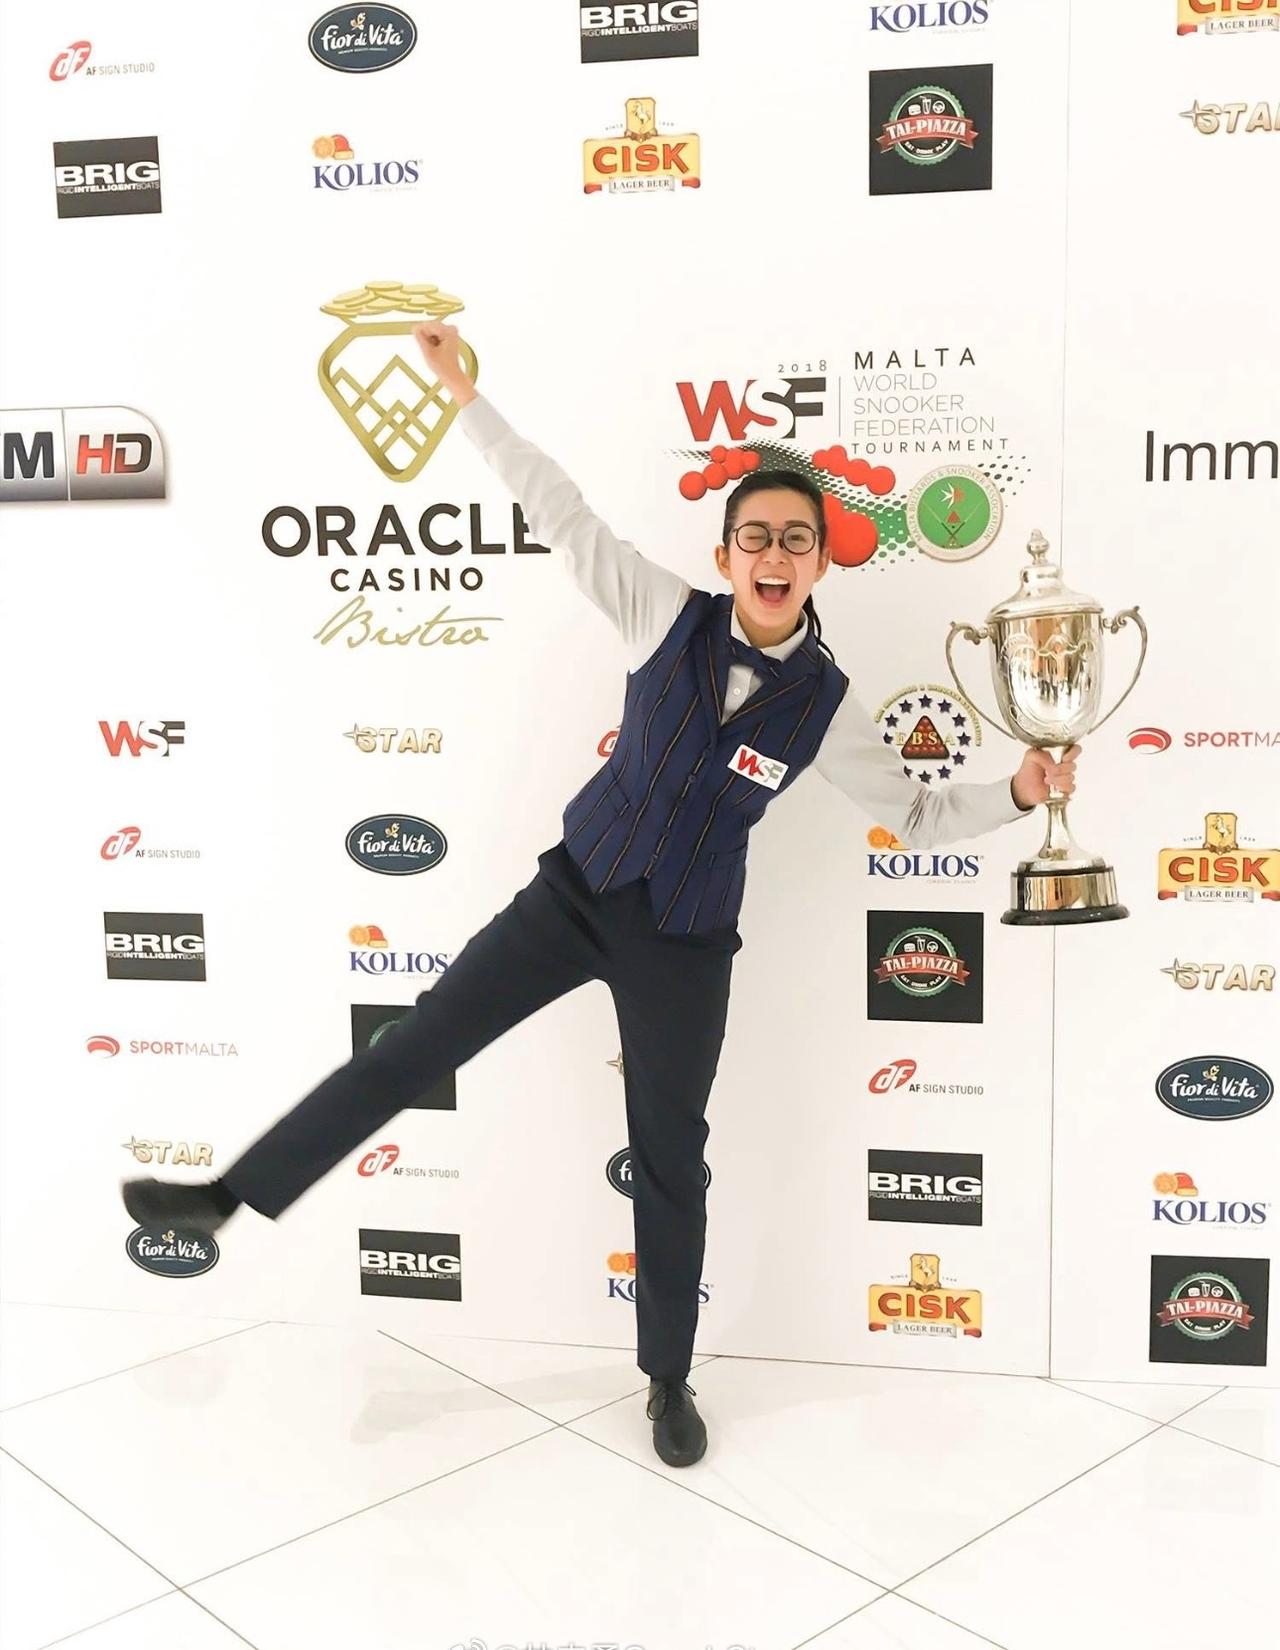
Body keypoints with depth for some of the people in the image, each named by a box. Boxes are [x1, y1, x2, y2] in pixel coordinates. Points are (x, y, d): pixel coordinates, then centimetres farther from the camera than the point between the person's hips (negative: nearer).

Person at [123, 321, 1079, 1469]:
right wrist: (466, 395, -10)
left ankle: (670, 1379, 27)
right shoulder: (670, 618, -10)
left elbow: (912, 814, 1)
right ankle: (232, 1194, 13)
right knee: (418, 1042, 0)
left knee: (670, 1156, 8)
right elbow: (561, 513, -9)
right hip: (577, 892, 1)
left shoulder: (826, 705, -11)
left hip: (684, 943, -1)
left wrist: (1018, 794, -14)